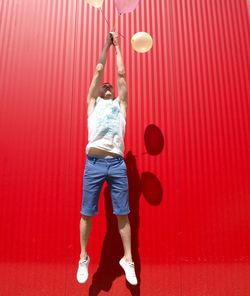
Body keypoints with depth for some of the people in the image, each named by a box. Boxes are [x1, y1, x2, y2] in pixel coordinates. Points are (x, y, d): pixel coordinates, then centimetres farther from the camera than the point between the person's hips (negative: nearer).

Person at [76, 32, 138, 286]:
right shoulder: (93, 102, 19)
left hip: (117, 164, 1)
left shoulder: (120, 104, 20)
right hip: (94, 163, 0)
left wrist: (117, 46, 28)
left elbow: (121, 73, 19)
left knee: (122, 214, 5)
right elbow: (99, 70, 19)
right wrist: (106, 43, 27)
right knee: (87, 213, 6)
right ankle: (83, 257, 23)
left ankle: (127, 259, 18)